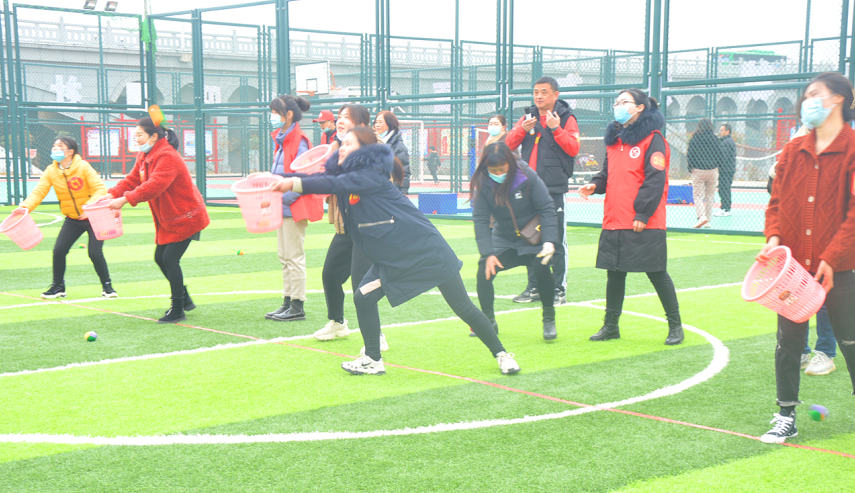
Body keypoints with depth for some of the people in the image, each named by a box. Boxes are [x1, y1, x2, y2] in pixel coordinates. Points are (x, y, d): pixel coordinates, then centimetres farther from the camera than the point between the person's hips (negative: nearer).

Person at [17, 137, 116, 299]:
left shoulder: (83, 167, -16)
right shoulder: (51, 171, -4)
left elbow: (100, 188, -20)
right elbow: (39, 191, -11)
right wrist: (26, 206, -29)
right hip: (72, 219, 4)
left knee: (95, 253, -12)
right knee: (58, 250, -4)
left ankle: (107, 286, 10)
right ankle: (58, 286, 16)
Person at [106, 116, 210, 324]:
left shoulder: (167, 156, -24)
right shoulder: (144, 156, 9)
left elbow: (154, 185, -35)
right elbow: (133, 179, 6)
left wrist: (125, 199, -38)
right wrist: (112, 194, -10)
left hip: (186, 217, -10)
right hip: (168, 220, 10)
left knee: (170, 259, -12)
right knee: (160, 257, 12)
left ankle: (178, 310, -2)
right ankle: (184, 299, 28)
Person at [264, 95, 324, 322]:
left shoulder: (299, 141, -16)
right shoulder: (281, 139, 13)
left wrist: (284, 198, -21)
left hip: (295, 207, -10)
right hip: (283, 207, 10)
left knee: (294, 256, -4)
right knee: (284, 257, 14)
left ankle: (298, 307, 3)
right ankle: (288, 302, 22)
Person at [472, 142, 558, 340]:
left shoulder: (527, 177, -20)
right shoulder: (481, 183, -15)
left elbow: (546, 209, -14)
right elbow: (480, 220, -13)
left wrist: (549, 241, -24)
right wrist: (487, 253, -22)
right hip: (501, 239, 2)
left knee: (541, 268, -25)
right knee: (484, 272, -16)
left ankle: (549, 319, -4)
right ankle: (488, 320, 8)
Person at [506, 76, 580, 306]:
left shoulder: (566, 119, 1)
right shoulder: (527, 117, 14)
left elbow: (573, 148, -11)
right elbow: (509, 144, 5)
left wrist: (556, 129, -22)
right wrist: (523, 129, -12)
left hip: (554, 189, -5)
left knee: (556, 241, -4)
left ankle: (559, 289, 1)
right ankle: (534, 287, 17)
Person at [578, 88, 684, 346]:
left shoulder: (652, 139, -7)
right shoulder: (613, 139, 15)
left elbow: (655, 180, -13)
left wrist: (642, 214, -18)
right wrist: (595, 185, -1)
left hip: (644, 224, -7)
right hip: (614, 221, 7)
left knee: (657, 274, 1)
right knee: (615, 273, 11)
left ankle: (675, 325, 13)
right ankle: (611, 325, 22)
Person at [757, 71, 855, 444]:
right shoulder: (792, 152, 9)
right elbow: (777, 201, 9)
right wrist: (773, 237, -9)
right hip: (793, 264, 5)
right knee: (788, 340, 9)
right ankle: (787, 418, 20)